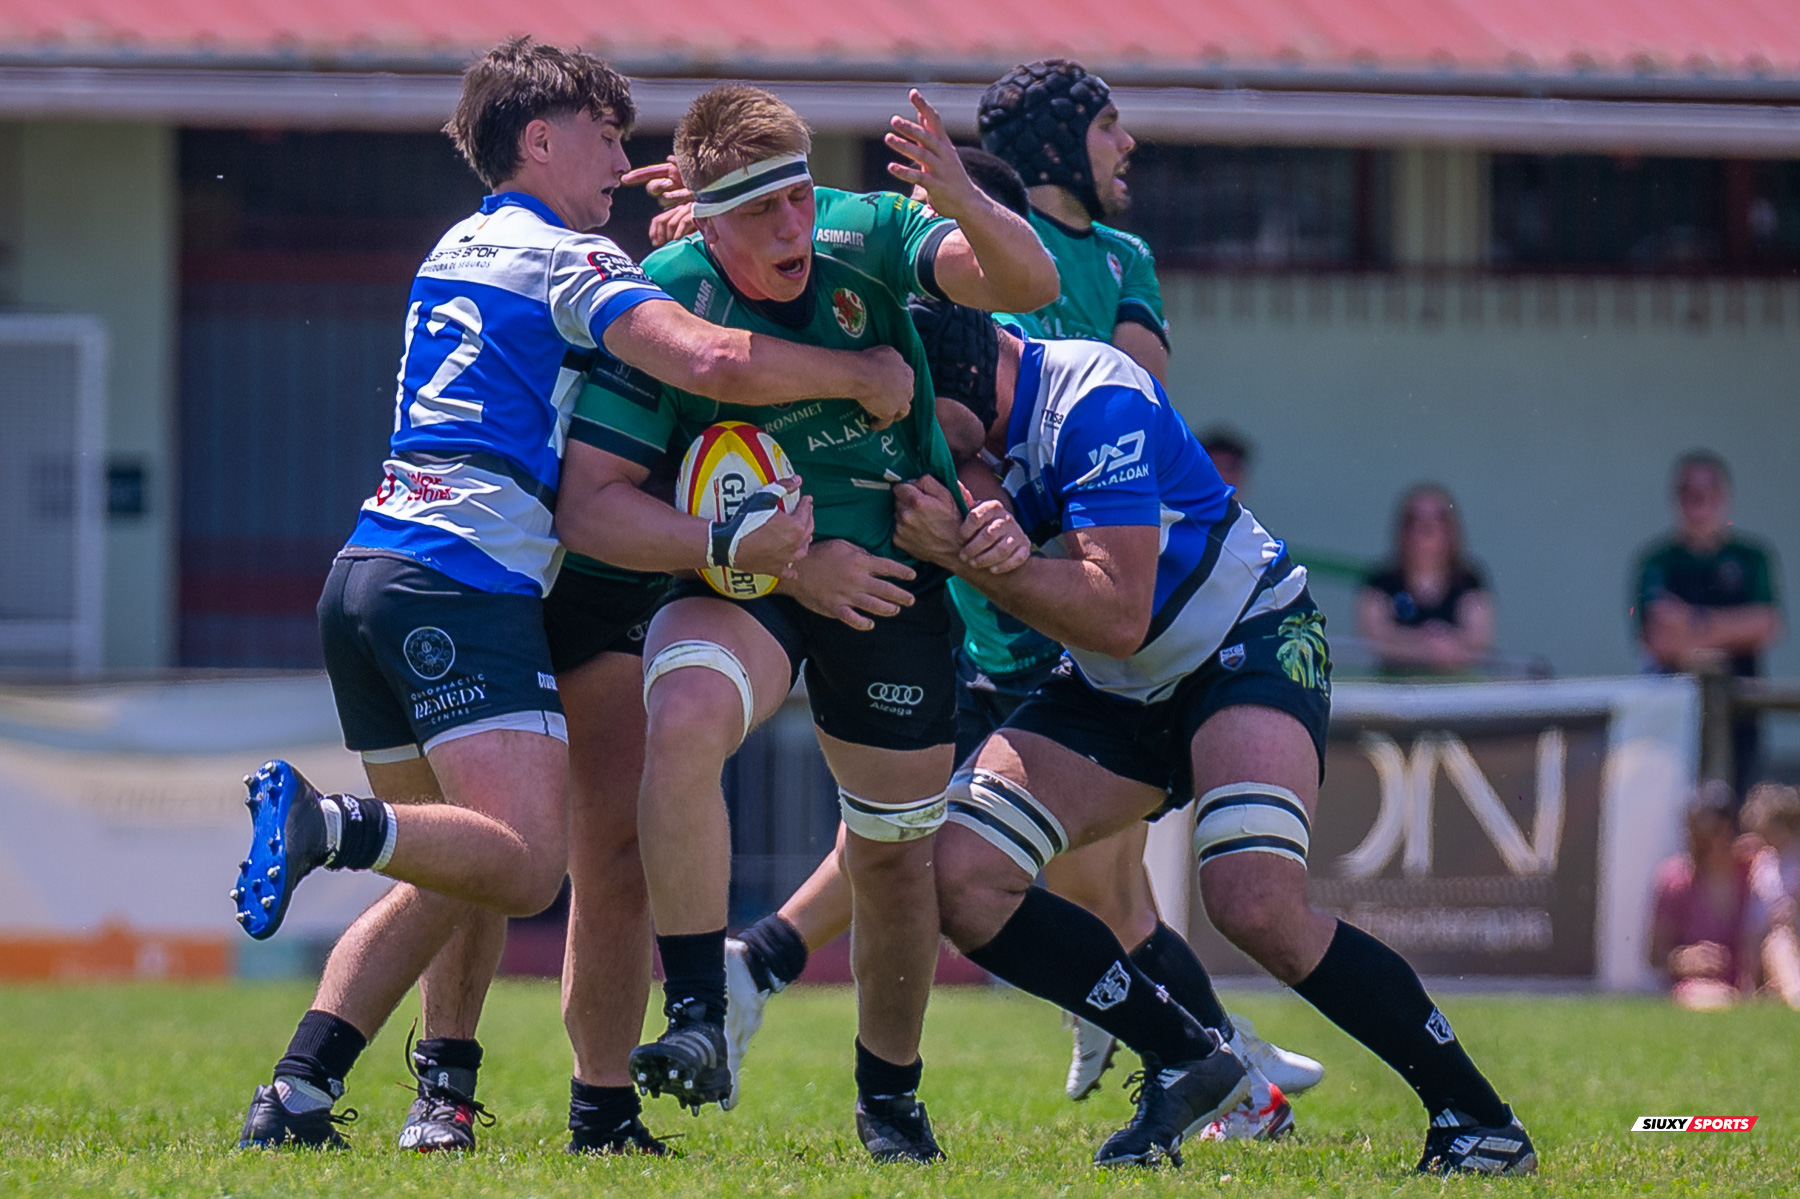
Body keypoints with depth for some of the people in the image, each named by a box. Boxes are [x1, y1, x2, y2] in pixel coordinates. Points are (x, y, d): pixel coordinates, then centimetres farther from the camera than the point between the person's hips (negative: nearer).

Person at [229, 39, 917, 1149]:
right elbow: (710, 360, -16)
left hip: (371, 563, 9)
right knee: (526, 862, -18)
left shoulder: (463, 247, 24)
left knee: (446, 880, 13)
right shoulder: (567, 260, -2)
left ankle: (296, 1096, 1)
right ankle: (327, 826, -37)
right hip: (468, 582, -9)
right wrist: (867, 375, -4)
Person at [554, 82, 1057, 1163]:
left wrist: (965, 207, -47)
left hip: (894, 576, 2)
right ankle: (699, 1023, -29)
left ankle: (890, 1095, 31)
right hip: (740, 580, -2)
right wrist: (777, 559, -25)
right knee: (684, 718, -33)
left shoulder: (868, 236, -14)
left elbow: (1029, 282, -25)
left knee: (896, 846, 8)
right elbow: (592, 506, -20)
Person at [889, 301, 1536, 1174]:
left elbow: (1118, 616, -30)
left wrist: (972, 555, -38)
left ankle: (1476, 1117, -15)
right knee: (959, 876, -10)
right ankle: (1182, 1061, 3)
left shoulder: (1094, 400, -27)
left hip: (1252, 644, -8)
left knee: (1256, 905, -29)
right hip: (1117, 694, 8)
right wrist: (984, 534, -39)